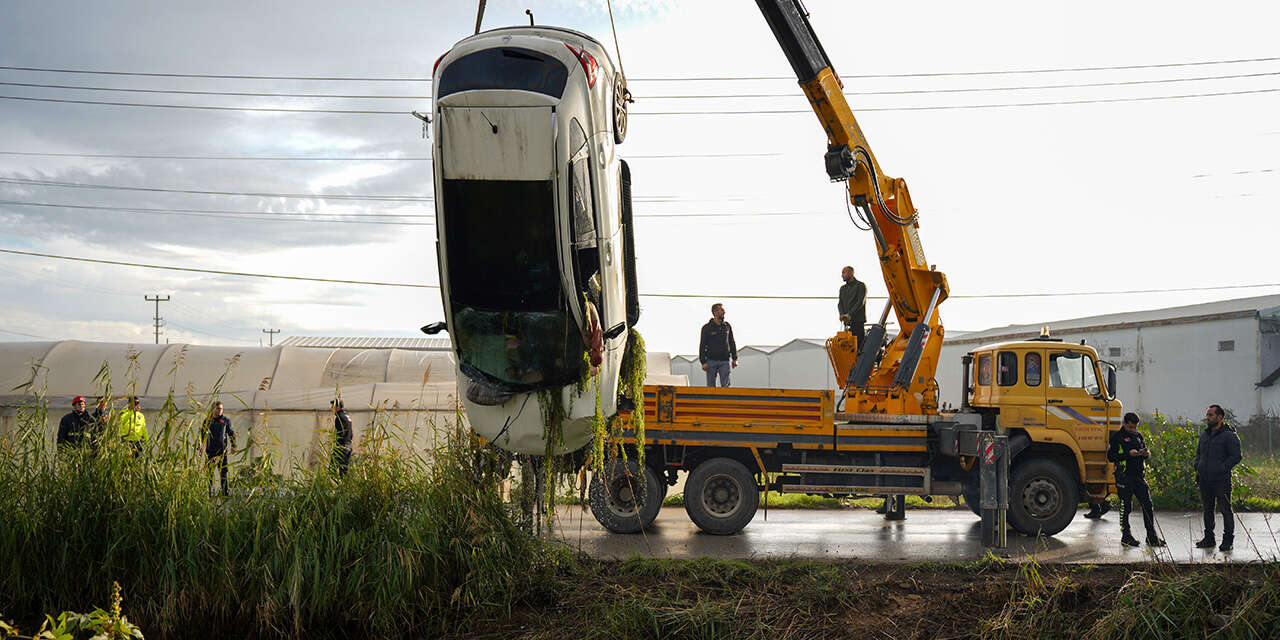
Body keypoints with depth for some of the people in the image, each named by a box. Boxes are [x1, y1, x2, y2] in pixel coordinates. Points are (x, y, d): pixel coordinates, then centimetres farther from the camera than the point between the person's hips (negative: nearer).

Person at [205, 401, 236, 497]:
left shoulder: (226, 420, 8)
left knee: (223, 471, -3)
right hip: (210, 450, 1)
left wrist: (233, 445, -4)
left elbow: (231, 433, 8)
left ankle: (226, 491, -1)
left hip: (222, 450, -1)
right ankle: (210, 492, 9)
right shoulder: (208, 421, 10)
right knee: (210, 471, 2)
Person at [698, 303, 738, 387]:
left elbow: (732, 343, 16)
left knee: (725, 385, -5)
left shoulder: (727, 326, 10)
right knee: (711, 386, 1)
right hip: (711, 361, -2)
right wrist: (703, 362, -8)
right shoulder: (707, 328, 0)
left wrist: (734, 358, 9)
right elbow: (702, 345, 0)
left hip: (725, 361, 2)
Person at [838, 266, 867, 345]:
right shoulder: (842, 288, 19)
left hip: (858, 321, -6)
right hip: (847, 322, 6)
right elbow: (840, 303, 10)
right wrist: (842, 314, -11)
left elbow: (860, 302, -12)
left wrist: (850, 314, -21)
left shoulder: (860, 286, -2)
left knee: (859, 343, -10)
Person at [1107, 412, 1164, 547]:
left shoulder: (1139, 436, 15)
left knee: (1148, 505, 1)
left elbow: (1145, 454, 25)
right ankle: (1126, 536, 9)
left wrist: (1147, 454, 0)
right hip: (1124, 477, -5)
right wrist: (1128, 454, -18)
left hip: (1139, 475, 5)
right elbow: (1110, 456, -9)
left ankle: (1151, 537, 7)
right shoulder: (1117, 437, -3)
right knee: (1125, 507, -1)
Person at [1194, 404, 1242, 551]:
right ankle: (1209, 538, 22)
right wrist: (1198, 468, 8)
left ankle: (1228, 540, 6)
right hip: (1205, 480, 7)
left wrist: (1221, 470, -16)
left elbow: (1236, 457, -11)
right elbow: (1198, 453, 24)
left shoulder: (1229, 435, -8)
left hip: (1221, 480, -7)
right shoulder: (1204, 435, 13)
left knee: (1225, 510, -2)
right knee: (1207, 510, 13)